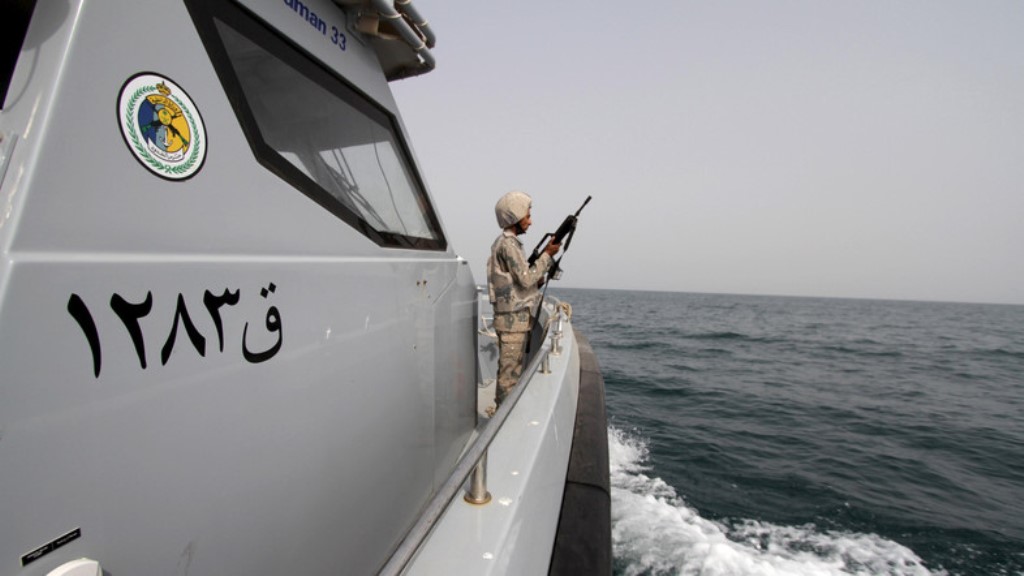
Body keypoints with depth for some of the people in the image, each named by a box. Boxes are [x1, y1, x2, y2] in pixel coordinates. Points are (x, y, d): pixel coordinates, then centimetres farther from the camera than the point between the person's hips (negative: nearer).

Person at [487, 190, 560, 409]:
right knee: (509, 372, -3)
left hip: (517, 317, 10)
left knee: (514, 369, 16)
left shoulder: (508, 242, 18)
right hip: (513, 318, -10)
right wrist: (547, 255, -9)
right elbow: (526, 278, -16)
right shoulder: (508, 243, -13)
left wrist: (537, 281, 8)